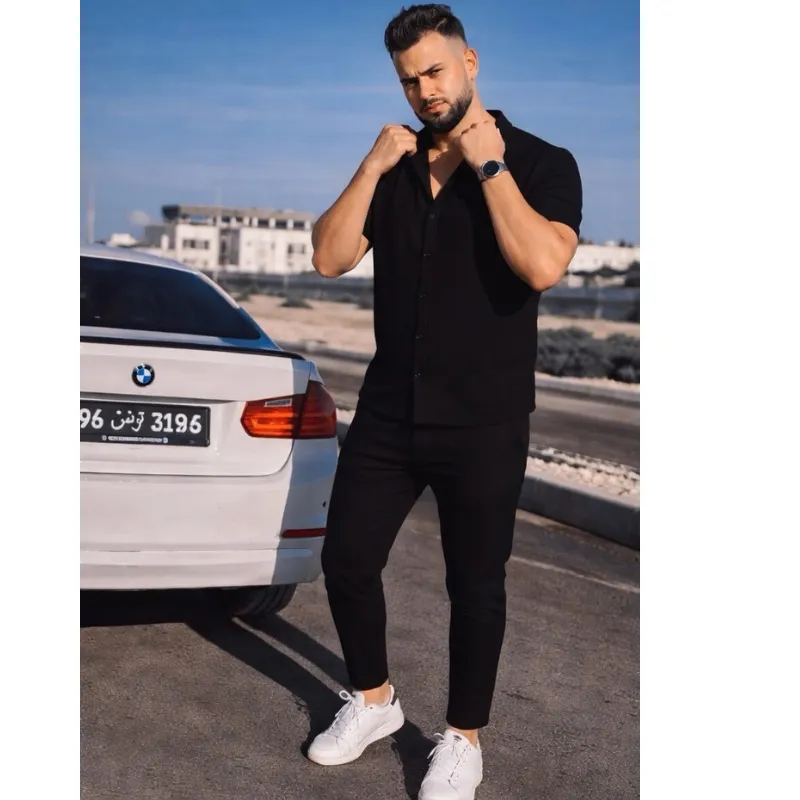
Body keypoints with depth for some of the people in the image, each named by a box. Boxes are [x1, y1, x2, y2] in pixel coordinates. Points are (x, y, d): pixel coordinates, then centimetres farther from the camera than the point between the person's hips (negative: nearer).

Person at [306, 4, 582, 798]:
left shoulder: (542, 163, -6)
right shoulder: (394, 167, 8)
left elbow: (543, 266, -24)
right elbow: (329, 258, 0)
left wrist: (487, 164, -18)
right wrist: (372, 167, -9)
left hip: (484, 421, -4)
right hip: (388, 410, 5)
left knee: (475, 586, 7)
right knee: (346, 560, 9)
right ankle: (372, 700, 33)